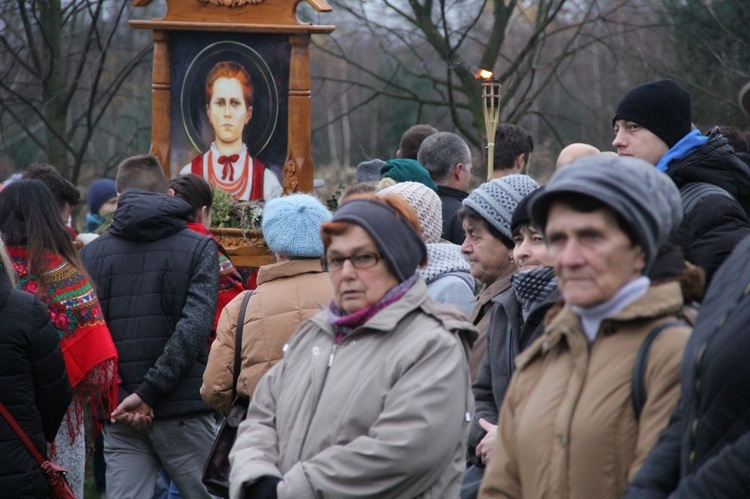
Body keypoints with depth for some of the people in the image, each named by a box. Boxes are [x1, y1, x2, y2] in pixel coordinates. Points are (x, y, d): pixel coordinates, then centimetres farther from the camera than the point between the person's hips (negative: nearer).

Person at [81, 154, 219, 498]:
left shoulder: (90, 254, 6)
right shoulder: (199, 248, 1)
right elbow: (194, 328, -12)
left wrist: (117, 397, -3)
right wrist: (149, 392, -14)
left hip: (120, 416, 2)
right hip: (184, 411, -2)